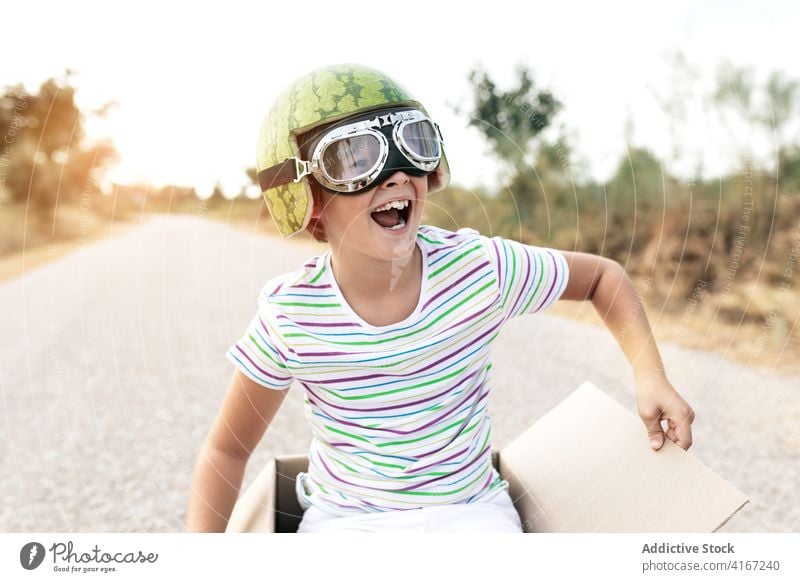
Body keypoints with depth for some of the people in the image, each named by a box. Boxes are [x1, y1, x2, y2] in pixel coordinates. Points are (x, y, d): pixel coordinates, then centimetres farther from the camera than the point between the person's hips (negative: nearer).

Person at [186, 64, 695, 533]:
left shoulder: (481, 270, -17)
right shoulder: (290, 315, -18)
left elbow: (604, 276, 1)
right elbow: (227, 449, -4)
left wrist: (651, 375, -10)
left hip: (469, 507, 1)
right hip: (344, 518, 0)